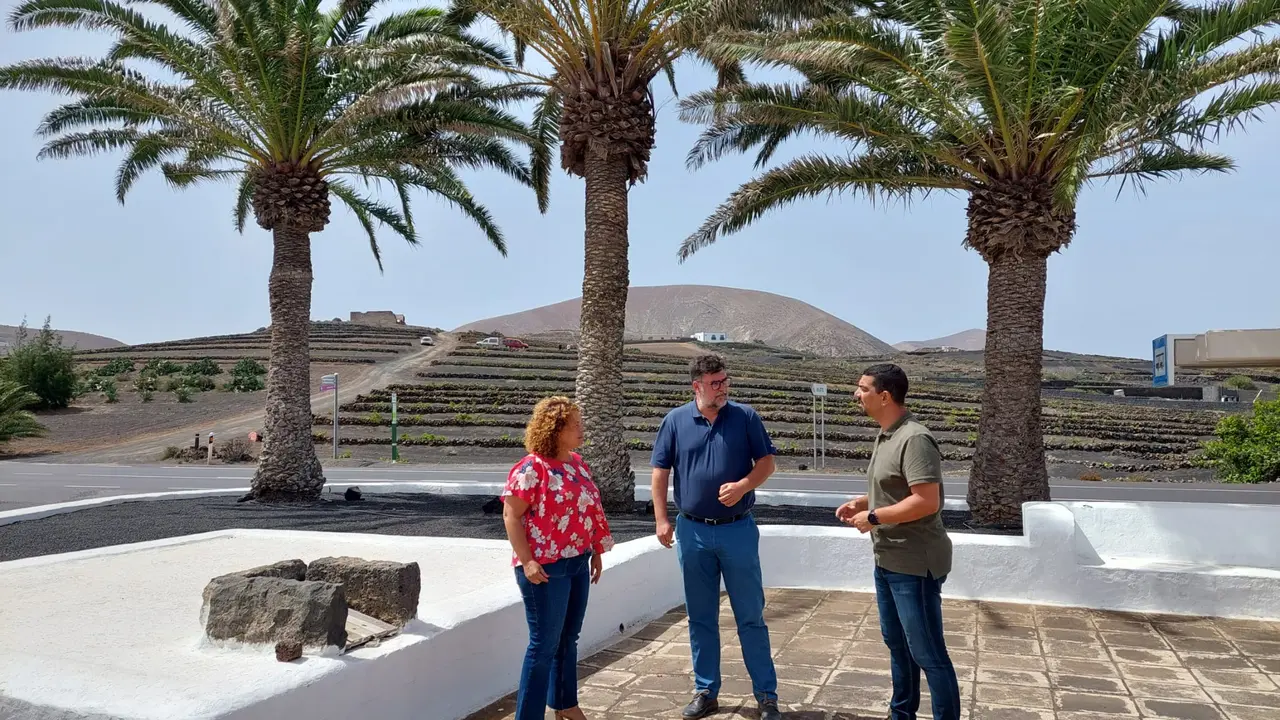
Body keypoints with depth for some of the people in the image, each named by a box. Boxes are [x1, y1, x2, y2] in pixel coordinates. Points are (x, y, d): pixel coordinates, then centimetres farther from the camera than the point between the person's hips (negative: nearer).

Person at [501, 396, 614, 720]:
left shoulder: (577, 462, 9)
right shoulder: (532, 467, -15)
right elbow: (511, 515, -16)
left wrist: (596, 553, 17)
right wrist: (526, 561, -22)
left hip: (577, 563, 8)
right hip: (545, 568, -8)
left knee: (568, 639, 18)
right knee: (544, 643, -1)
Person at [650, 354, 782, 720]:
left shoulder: (745, 417, -2)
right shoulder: (675, 421, 1)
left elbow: (766, 462, 1)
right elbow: (660, 471, 3)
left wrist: (743, 485, -17)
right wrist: (661, 519, -4)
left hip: (738, 530, -1)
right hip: (692, 531, 1)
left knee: (751, 616, 5)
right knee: (701, 618, 11)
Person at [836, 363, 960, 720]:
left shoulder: (914, 439, -21)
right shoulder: (885, 436, 9)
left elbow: (926, 502, -28)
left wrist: (873, 517, -19)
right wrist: (861, 503, 6)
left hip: (914, 564, -10)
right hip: (887, 560, 10)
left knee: (927, 653, 0)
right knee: (896, 642, 21)